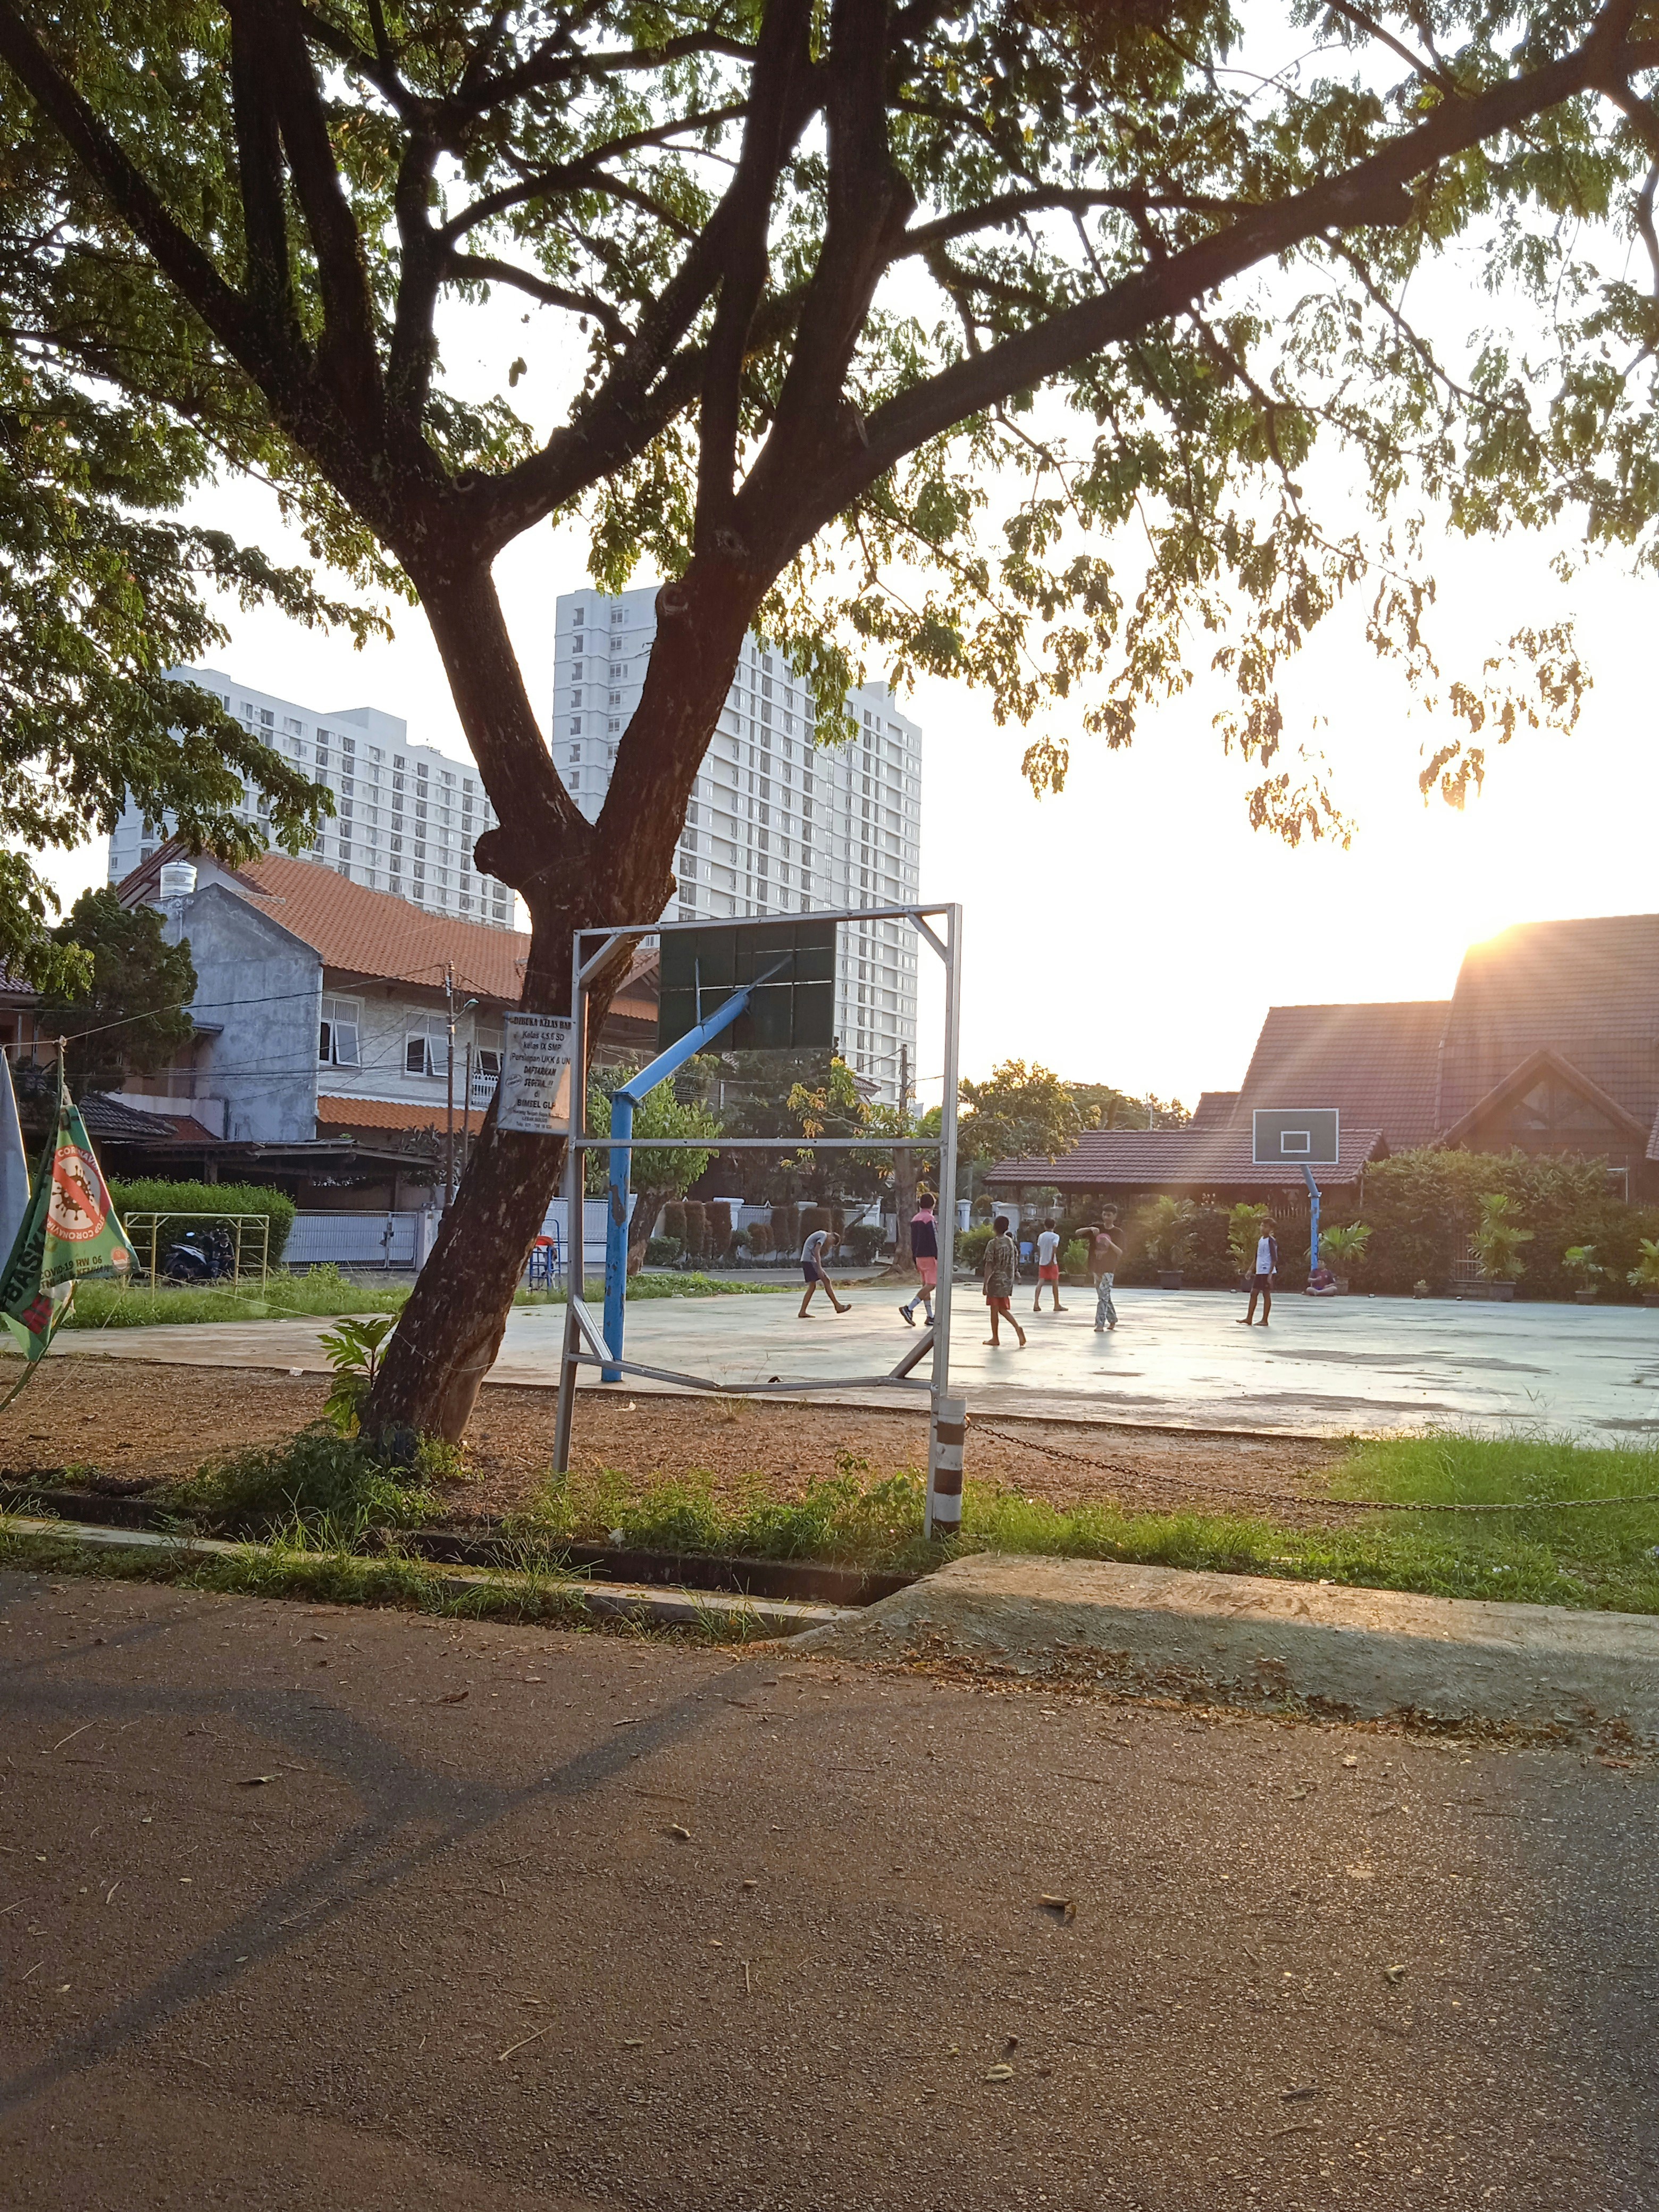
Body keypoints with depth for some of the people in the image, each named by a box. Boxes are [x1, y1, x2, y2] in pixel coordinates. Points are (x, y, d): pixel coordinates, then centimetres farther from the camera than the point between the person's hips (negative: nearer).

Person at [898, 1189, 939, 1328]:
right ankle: (909, 1309, -20)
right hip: (930, 1256, -9)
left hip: (919, 1256, 9)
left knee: (926, 1285, 10)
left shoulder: (915, 1219, 13)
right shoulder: (930, 1219, -13)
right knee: (930, 1284, -8)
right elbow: (934, 1240, -15)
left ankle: (930, 1317, 10)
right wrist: (939, 1259, -13)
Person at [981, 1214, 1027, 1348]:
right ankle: (1017, 1328, -4)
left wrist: (985, 1284, -12)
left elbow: (989, 1266, -15)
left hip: (996, 1281, -6)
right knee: (1003, 1309, 16)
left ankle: (995, 1338, 11)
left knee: (994, 1309, 5)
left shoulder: (993, 1244, -13)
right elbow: (1015, 1263, 10)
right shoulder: (1011, 1242, 5)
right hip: (1008, 1281, 6)